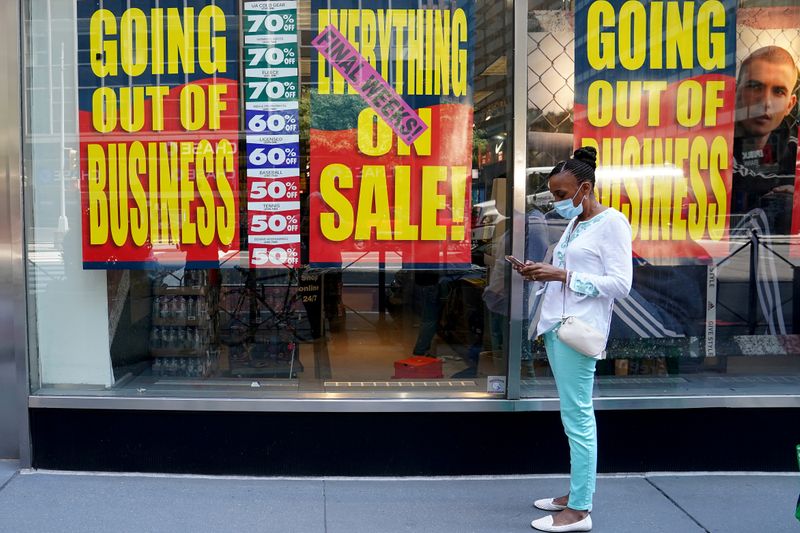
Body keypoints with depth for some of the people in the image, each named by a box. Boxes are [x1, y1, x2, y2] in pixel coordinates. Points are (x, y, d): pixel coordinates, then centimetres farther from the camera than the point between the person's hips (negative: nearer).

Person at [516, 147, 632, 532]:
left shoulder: (612, 222, -7)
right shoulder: (573, 223, 17)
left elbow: (620, 285, -14)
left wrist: (563, 276, -17)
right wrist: (541, 274, 4)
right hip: (556, 326, 8)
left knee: (577, 417, -5)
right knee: (574, 415, 12)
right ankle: (576, 493, 20)